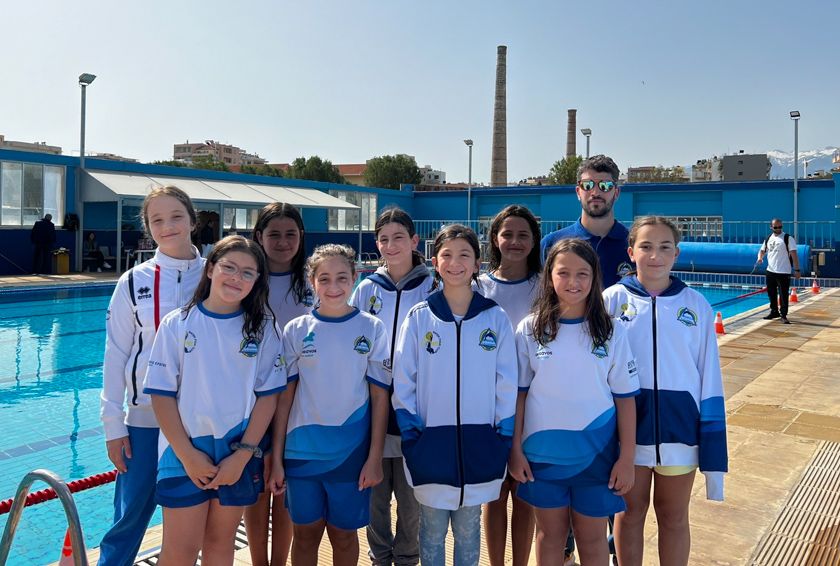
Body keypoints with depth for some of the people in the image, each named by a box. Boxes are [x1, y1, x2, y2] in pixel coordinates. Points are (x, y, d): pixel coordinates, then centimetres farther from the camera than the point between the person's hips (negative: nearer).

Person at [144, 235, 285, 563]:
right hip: (185, 454, -1)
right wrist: (187, 454, -10)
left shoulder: (263, 329, -1)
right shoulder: (177, 324, -3)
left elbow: (268, 395, -3)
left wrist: (243, 455, -9)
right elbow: (161, 394, -5)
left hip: (238, 455, 1)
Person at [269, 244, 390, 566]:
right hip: (302, 452, 1)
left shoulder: (371, 329, -2)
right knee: (305, 534, 13)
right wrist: (276, 458, 0)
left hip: (352, 453, -1)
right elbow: (284, 396, 1)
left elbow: (379, 396, -2)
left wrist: (375, 457, -6)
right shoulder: (296, 330, 0)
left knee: (344, 534, 13)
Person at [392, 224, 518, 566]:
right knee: (432, 531, 13)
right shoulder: (419, 317, -3)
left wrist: (503, 440, 0)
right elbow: (403, 381, -1)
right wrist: (411, 435, -5)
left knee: (468, 531, 16)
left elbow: (507, 384, 2)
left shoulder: (495, 317, -1)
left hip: (479, 444, 1)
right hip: (431, 442, 0)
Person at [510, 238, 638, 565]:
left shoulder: (611, 333, -5)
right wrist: (515, 449, -2)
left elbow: (625, 398, -2)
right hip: (543, 453, 1)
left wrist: (626, 458, -4)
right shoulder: (530, 330, -4)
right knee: (550, 535, 16)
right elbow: (519, 393, 0)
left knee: (592, 540, 13)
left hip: (596, 453, 0)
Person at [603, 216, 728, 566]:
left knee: (674, 517, 14)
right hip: (628, 423, 0)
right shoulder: (613, 300, -4)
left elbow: (709, 378, 2)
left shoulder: (695, 305, -2)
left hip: (679, 425, 1)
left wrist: (712, 446, 0)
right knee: (631, 511, 14)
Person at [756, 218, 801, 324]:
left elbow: (794, 254, -10)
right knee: (771, 293, 14)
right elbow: (762, 250, 21)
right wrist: (760, 258, -3)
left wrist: (797, 270, -15)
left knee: (783, 295, -3)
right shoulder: (768, 239, 10)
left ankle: (783, 315, 4)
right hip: (770, 271, 6)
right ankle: (774, 312, 28)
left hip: (783, 272, -6)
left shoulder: (788, 238, -7)